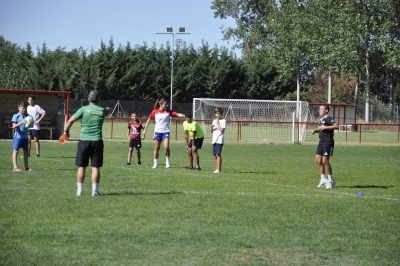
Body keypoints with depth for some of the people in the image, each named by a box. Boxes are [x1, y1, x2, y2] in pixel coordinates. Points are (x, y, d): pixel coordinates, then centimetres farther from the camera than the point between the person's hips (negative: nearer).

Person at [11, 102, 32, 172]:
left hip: (25, 137, 6)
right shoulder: (15, 116, -5)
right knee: (15, 151, -1)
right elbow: (14, 126, -14)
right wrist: (21, 122, -27)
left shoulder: (27, 116, 9)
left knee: (26, 152, 9)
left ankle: (26, 167, 15)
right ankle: (15, 167, -1)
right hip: (18, 136, -6)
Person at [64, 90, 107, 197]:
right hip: (97, 141, 1)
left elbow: (71, 120, -7)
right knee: (95, 167, 3)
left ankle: (79, 190, 6)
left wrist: (66, 130, 8)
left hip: (84, 140, -1)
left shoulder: (84, 109, -4)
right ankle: (95, 190, 2)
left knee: (81, 167, 5)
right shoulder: (102, 111, 3)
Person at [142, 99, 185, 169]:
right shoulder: (155, 112, 1)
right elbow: (148, 120, 9)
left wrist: (184, 116, -28)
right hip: (157, 131, 0)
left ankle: (167, 162, 0)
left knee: (166, 147, -17)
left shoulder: (168, 112, 2)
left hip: (165, 132, 0)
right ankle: (155, 163, 15)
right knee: (156, 148, 4)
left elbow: (177, 114, -10)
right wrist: (145, 130, 9)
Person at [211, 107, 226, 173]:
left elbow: (221, 130, -13)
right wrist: (211, 127, -1)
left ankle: (218, 169, -13)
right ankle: (217, 168, 15)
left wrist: (217, 123, -8)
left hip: (219, 140, -7)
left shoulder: (223, 121, -2)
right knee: (215, 155, 8)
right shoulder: (214, 121, 18)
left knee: (218, 154, -13)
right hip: (214, 140, 7)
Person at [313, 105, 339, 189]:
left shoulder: (328, 119, -11)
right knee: (318, 161, 5)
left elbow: (336, 126, -25)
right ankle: (323, 180, 13)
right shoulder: (321, 119, 17)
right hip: (321, 141, 9)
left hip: (328, 142, -9)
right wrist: (317, 130, 11)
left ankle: (331, 180, 1)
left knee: (325, 161, -11)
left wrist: (325, 127, -22)